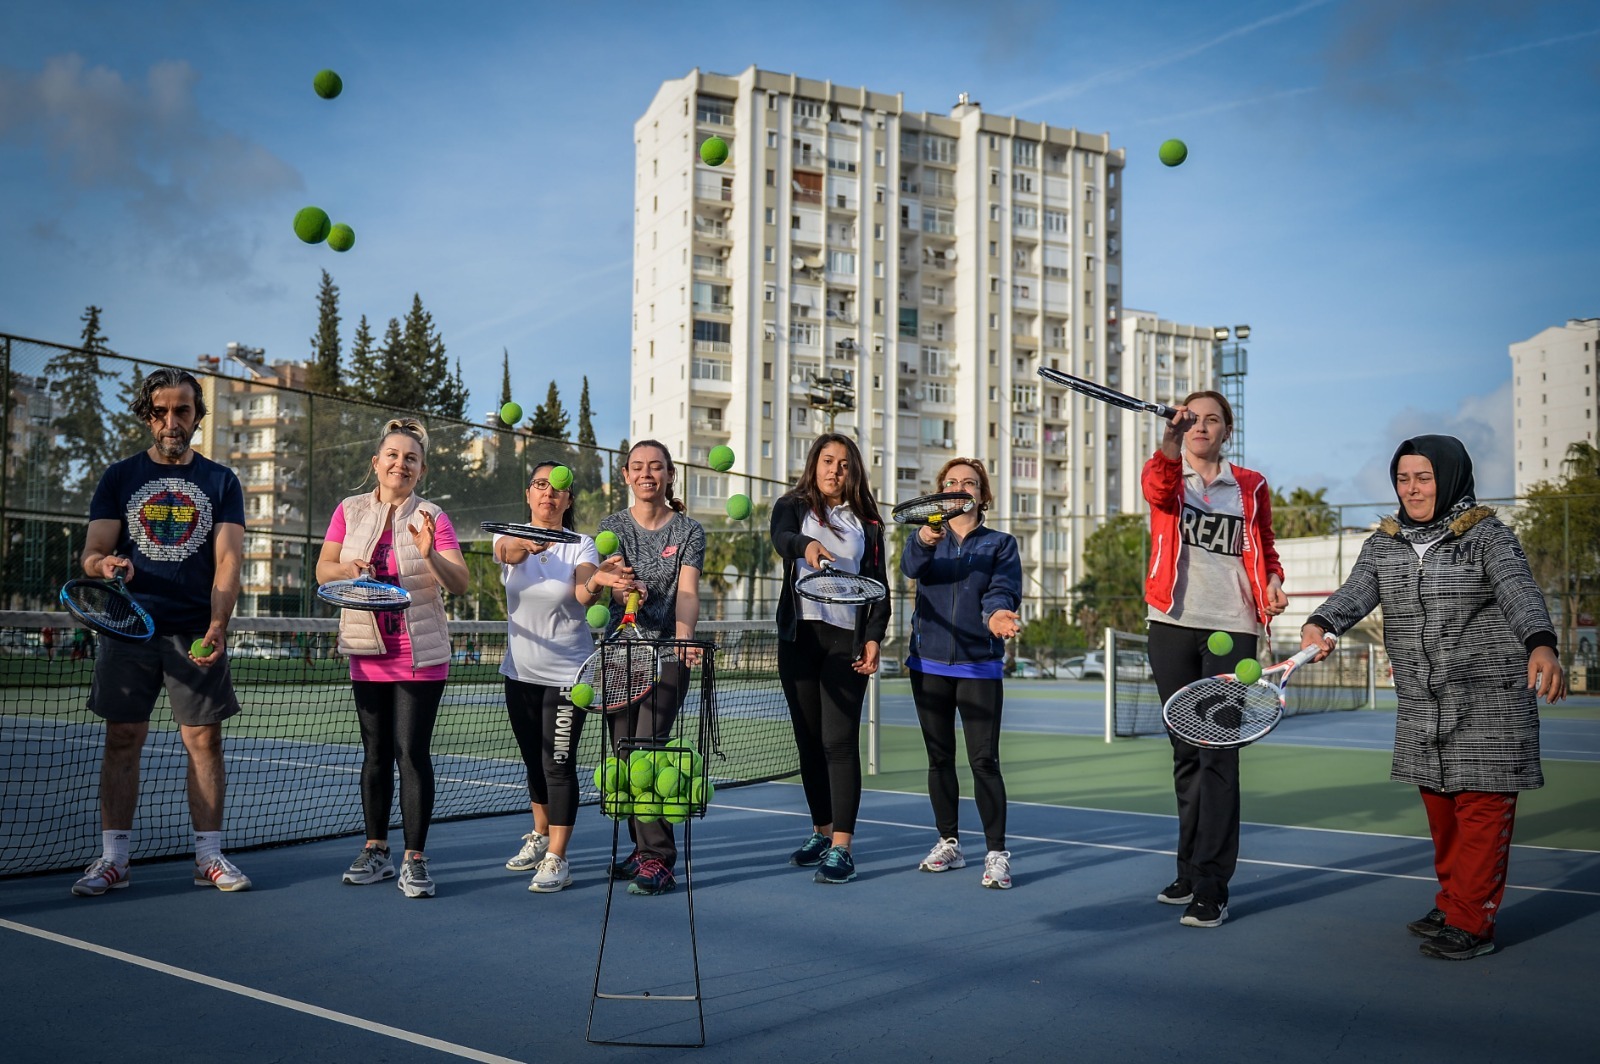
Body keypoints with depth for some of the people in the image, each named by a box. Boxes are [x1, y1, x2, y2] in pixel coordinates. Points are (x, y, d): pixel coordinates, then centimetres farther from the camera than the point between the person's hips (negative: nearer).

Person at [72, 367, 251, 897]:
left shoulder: (221, 481, 8)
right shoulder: (119, 477, 10)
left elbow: (228, 559, -1)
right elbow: (91, 553, 5)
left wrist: (217, 625, -15)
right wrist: (106, 565, -20)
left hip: (198, 632, 0)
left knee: (205, 740, 0)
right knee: (122, 740, 2)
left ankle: (209, 856, 8)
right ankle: (113, 859, 10)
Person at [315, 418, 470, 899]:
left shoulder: (432, 518, -4)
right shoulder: (350, 511, 5)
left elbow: (459, 583, -11)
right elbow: (323, 570, 5)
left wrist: (430, 554, -30)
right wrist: (349, 568, -16)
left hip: (421, 657, -3)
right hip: (367, 656, 3)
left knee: (412, 752, -5)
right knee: (375, 753, 11)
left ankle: (414, 860, 1)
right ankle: (376, 851, 22)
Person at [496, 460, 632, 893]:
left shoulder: (581, 546, -8)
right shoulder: (510, 536, -1)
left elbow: (583, 595, -27)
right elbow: (506, 551, -27)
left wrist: (596, 582, -51)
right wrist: (523, 545, -51)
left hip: (566, 674, -3)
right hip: (520, 673, 4)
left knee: (558, 764, -7)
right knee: (534, 761, 17)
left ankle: (556, 860, 1)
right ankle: (540, 836, 38)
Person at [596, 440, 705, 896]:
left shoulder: (689, 530, 2)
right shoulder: (612, 527, 7)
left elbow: (687, 591, -12)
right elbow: (615, 583, -9)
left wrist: (684, 634, -31)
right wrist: (623, 589, -34)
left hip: (667, 654, -3)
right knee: (623, 753, 7)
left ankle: (658, 861, -8)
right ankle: (642, 849, 22)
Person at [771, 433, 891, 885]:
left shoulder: (867, 523, 10)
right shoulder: (793, 507, 8)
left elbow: (878, 585, 9)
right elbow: (781, 538, -16)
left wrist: (874, 637, -3)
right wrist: (806, 546, -39)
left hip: (847, 640, -1)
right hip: (799, 638, 2)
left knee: (839, 741, -7)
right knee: (809, 741, 9)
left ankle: (842, 848, -7)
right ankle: (821, 832, 23)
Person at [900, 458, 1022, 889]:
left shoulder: (1000, 544, 6)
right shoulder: (927, 538, 8)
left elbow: (1003, 589, -10)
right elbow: (911, 566, -15)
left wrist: (996, 613, -34)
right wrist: (924, 540, -38)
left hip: (979, 666, -2)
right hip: (930, 663, 2)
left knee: (984, 760, -7)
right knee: (939, 758, 10)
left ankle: (997, 853, 1)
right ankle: (949, 843, 23)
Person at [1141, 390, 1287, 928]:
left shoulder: (1251, 486, 8)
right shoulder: (1165, 475, 6)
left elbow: (1265, 550, 18)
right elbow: (1159, 490, -20)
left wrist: (1273, 582, -5)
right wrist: (1170, 444, -41)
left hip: (1232, 628, -1)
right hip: (1172, 626, 2)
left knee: (1218, 756, -7)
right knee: (1186, 752, 11)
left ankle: (1211, 887, -3)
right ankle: (1191, 868, 23)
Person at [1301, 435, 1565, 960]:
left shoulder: (1487, 536, -6)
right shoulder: (1382, 545, 7)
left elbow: (1521, 593, -21)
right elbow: (1355, 592, -8)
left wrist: (1541, 646, -41)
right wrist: (1319, 625, -30)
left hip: (1489, 703, -5)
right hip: (1421, 707, 5)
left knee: (1481, 806, -3)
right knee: (1439, 807, 12)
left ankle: (1471, 922, 5)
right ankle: (1451, 906, 26)